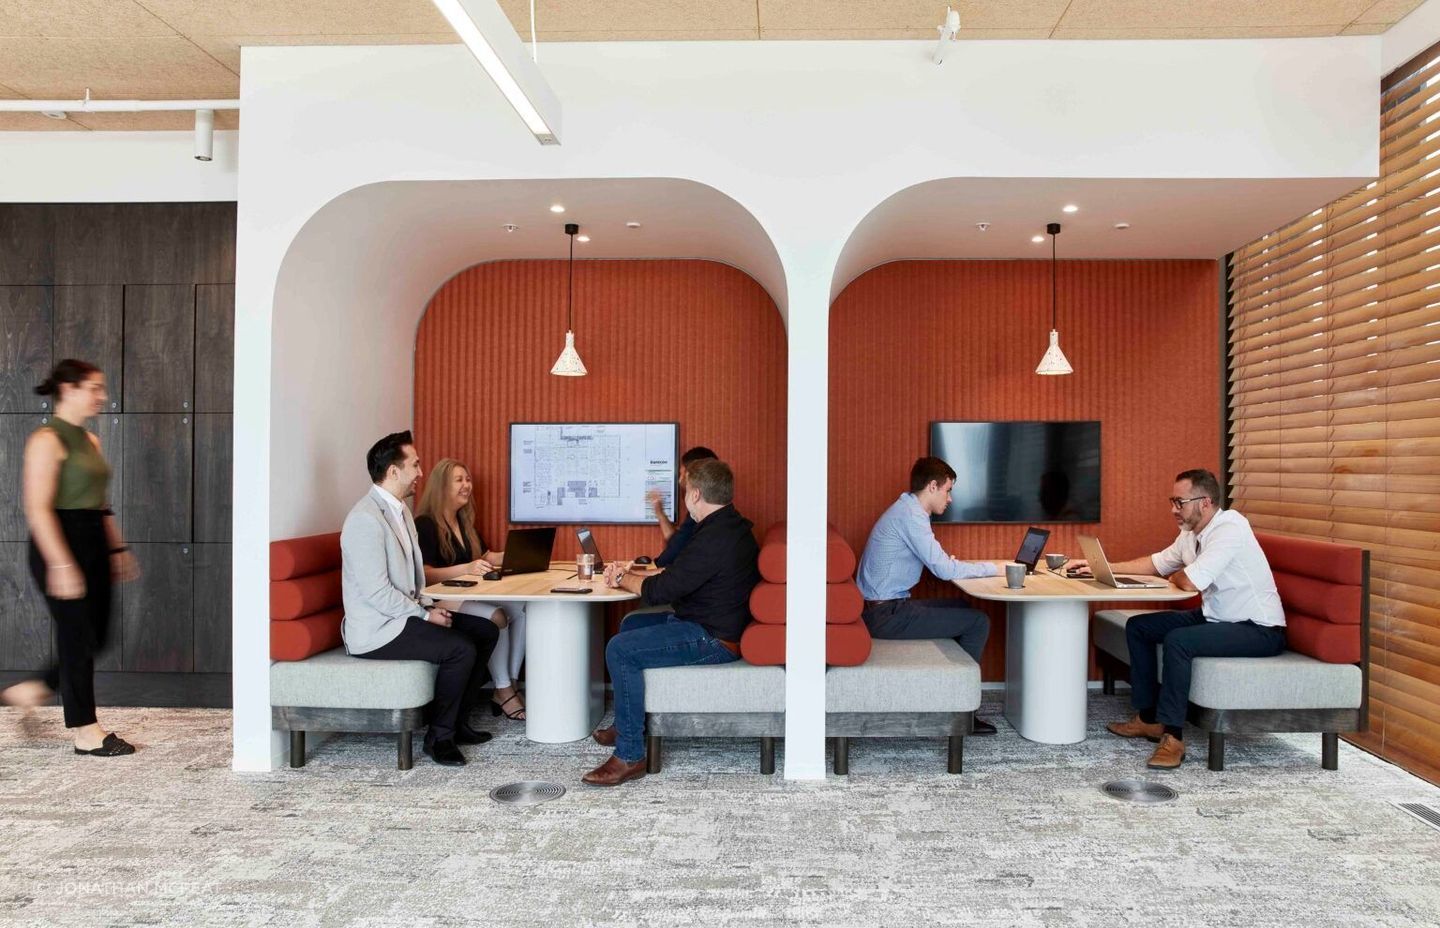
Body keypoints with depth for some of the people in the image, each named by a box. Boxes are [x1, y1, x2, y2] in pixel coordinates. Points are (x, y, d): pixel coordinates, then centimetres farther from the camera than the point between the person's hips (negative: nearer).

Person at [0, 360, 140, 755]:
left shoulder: (90, 440, 13)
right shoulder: (47, 440, -12)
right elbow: (38, 508, -18)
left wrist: (117, 548, 17)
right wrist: (61, 564, -22)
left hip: (94, 545, 8)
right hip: (59, 545, -8)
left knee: (95, 635, 12)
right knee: (77, 635, -1)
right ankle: (86, 731, 10)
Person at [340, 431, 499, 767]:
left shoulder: (399, 509, 12)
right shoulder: (366, 519, -21)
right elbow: (377, 593, -25)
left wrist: (430, 604, 3)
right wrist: (425, 614, -16)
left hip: (404, 612, 10)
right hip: (377, 630, -10)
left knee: (485, 631, 4)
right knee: (461, 648, -24)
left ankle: (458, 720, 13)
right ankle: (440, 736, -6)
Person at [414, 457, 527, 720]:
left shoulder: (464, 522, 16)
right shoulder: (425, 524, -10)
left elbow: (487, 557, 21)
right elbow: (424, 575, -21)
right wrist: (466, 568, -33)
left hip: (467, 596, 8)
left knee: (520, 609, -16)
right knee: (496, 617, -29)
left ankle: (511, 686, -11)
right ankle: (503, 693, -15)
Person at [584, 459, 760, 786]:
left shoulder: (715, 538, -25)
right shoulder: (729, 526, 9)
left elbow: (661, 590, -22)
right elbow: (678, 575, 15)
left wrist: (622, 579, -3)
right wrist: (628, 575, 8)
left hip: (714, 640, -11)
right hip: (714, 623, 11)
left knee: (621, 650, -18)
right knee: (632, 624, 21)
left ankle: (630, 756, -11)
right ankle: (629, 723, 30)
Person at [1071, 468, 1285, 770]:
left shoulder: (1229, 528, -25)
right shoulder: (1191, 532, 4)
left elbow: (1191, 582, -33)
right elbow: (1157, 562, 18)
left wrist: (1174, 576, -8)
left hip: (1259, 629, -10)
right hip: (1216, 617, 10)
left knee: (1177, 640, -32)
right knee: (1138, 626, 6)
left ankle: (1173, 737, -20)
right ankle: (1148, 718, 14)